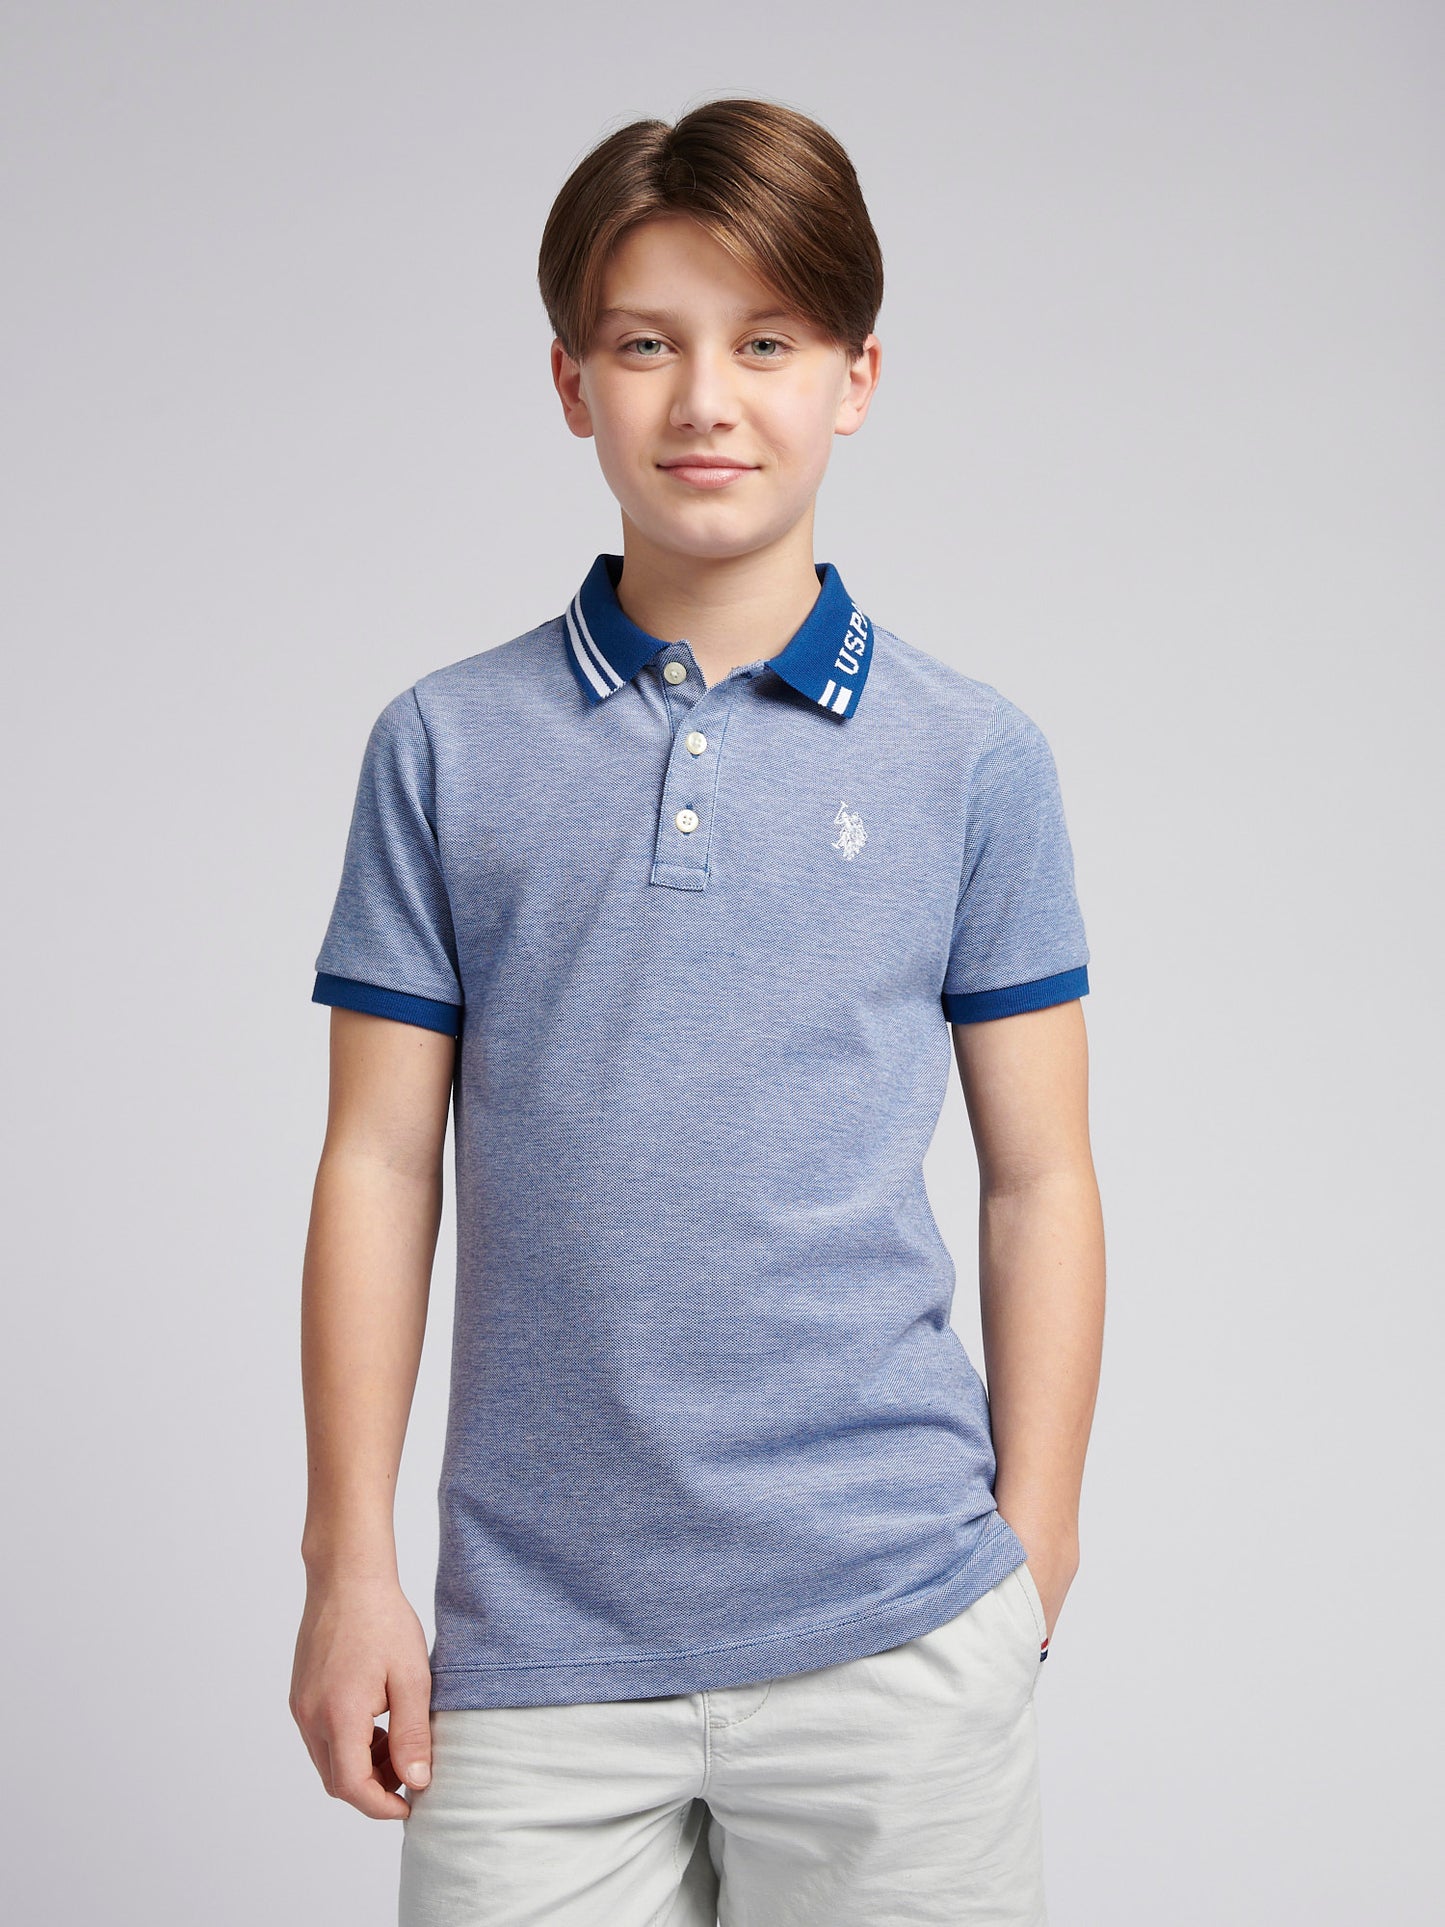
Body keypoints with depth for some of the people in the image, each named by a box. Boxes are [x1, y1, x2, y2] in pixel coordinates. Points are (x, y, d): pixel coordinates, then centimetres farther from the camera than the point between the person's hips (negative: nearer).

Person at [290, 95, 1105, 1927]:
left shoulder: (973, 755, 1)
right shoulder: (445, 747, 2)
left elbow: (1037, 1179, 4)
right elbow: (379, 1163, 3)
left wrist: (1033, 1554, 2)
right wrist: (349, 1563, 1)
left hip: (894, 1625, 0)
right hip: (530, 1637, 1)